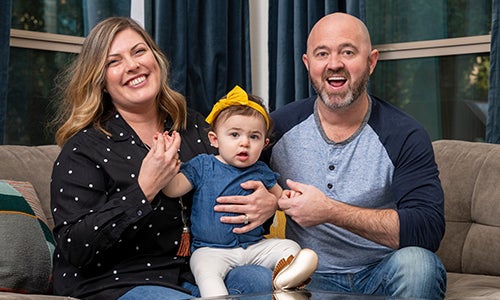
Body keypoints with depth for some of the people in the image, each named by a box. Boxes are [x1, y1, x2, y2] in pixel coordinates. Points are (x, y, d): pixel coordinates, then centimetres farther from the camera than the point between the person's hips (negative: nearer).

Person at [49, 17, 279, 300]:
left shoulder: (194, 126, 10)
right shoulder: (83, 149, -7)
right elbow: (74, 249, -15)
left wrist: (268, 204, -4)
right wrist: (143, 191, -22)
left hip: (192, 275, 5)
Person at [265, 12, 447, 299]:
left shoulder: (404, 135, -6)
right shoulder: (278, 127, 1)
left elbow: (429, 230, -18)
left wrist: (331, 211, -23)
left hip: (383, 275, -1)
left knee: (416, 262, -34)